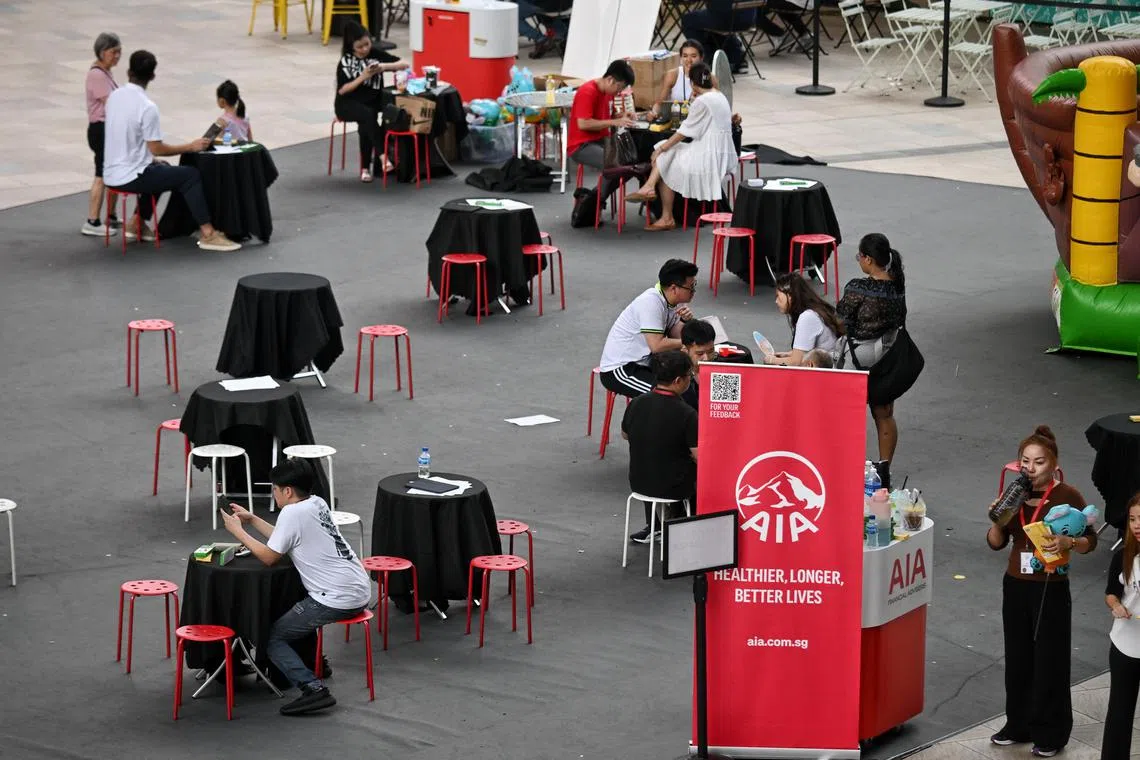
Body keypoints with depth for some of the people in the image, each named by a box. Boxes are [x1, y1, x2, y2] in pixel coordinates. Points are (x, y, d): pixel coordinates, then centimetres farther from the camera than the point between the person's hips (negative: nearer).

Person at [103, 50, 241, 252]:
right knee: (191, 175, -2)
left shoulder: (114, 97, 4)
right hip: (131, 177, -8)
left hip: (111, 174, 8)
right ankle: (207, 234, -3)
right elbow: (156, 149, -17)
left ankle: (138, 223, 33)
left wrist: (149, 158, 22)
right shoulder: (147, 107, -20)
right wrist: (190, 147, -6)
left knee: (161, 169, 32)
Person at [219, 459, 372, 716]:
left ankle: (314, 688, -14)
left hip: (337, 600, -9)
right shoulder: (317, 503, 12)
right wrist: (252, 520, 23)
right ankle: (314, 663, 34)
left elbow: (269, 557, -6)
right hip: (359, 591, 9)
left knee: (271, 637, 0)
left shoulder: (292, 514, -13)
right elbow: (285, 541, 24)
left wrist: (238, 531, 5)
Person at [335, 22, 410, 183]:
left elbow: (405, 64, 0)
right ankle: (382, 155, -39)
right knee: (368, 115, -35)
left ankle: (366, 167, -22)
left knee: (365, 125, -32)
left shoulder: (377, 54, 2)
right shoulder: (345, 62, -2)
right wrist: (363, 77, -18)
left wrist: (385, 66, -18)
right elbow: (342, 90, -8)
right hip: (348, 103, -2)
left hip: (372, 101, 2)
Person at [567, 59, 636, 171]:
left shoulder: (608, 91, 9)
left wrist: (622, 116, 1)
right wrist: (614, 122, -22)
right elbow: (583, 124, -24)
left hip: (602, 141, 9)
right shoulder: (587, 92, -17)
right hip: (582, 146, -9)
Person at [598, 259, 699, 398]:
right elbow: (657, 345, -28)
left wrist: (686, 321, -16)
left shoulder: (674, 302, 3)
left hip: (643, 364, 9)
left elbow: (676, 336, 3)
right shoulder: (651, 303, -23)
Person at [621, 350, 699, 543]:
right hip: (673, 488, -4)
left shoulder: (636, 404, -9)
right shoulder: (686, 414, -24)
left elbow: (625, 435, 11)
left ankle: (653, 527, 41)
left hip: (639, 483, 4)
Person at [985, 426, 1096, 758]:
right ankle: (1019, 725, 28)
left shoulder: (1068, 496, -11)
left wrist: (1067, 542, -28)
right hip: (1015, 585, 5)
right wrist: (997, 520, -13)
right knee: (1017, 659, 13)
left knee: (1050, 662, 2)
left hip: (1051, 589, -5)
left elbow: (1090, 542, -8)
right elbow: (996, 543, 7)